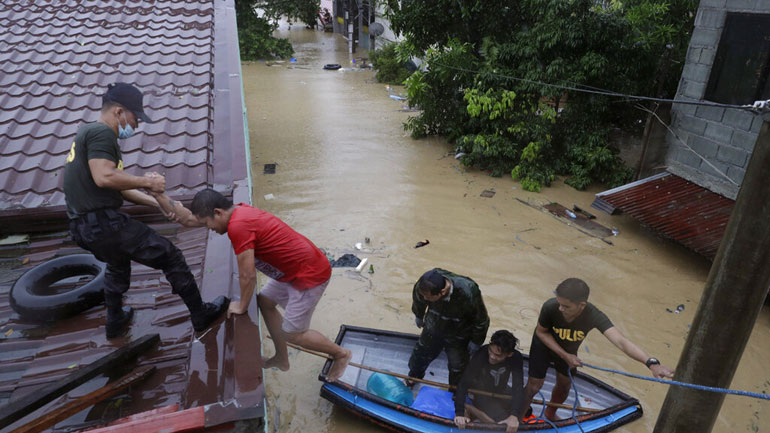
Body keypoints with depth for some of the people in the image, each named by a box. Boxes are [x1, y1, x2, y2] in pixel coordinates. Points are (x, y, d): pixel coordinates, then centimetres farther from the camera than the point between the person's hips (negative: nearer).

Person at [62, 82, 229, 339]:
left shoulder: (87, 132, 21)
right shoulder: (102, 133, -10)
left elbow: (116, 188, 21)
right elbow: (104, 178, -27)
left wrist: (157, 202, 16)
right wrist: (147, 181, -14)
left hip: (83, 227, 11)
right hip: (104, 222, -11)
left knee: (118, 264, 36)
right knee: (170, 257, -1)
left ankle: (115, 322, 50)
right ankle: (201, 315, 9)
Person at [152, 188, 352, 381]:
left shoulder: (238, 226, -24)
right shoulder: (237, 211, 5)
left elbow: (248, 275, -18)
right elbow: (187, 218, 16)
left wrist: (242, 306, -2)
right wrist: (159, 195, 14)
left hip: (311, 275, -10)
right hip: (295, 268, 10)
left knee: (292, 333, 2)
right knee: (264, 301, 22)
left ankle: (341, 354, 23)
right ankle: (282, 359, 34)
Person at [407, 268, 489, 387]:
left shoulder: (468, 294, -43)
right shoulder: (423, 286, -32)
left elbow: (481, 320, -22)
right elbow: (418, 301, -4)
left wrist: (476, 342, -7)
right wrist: (418, 316, 15)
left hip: (458, 337, -3)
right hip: (433, 328, 3)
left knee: (457, 368, 10)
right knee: (420, 353, 22)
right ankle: (414, 376, 54)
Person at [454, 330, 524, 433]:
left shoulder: (516, 358, -26)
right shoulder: (481, 355, -34)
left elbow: (518, 387, -33)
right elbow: (464, 383, -35)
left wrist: (514, 416, -47)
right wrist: (459, 413, -44)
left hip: (500, 391, 5)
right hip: (482, 393, -5)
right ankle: (468, 408, 0)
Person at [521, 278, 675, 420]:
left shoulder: (594, 316, -40)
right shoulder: (550, 307, -41)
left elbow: (621, 341, -51)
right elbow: (541, 332, -21)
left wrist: (651, 363, -66)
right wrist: (564, 355, -28)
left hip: (569, 350, 3)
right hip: (544, 345, -2)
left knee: (564, 385, 20)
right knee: (534, 385, 3)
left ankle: (550, 415, 50)